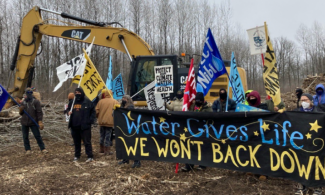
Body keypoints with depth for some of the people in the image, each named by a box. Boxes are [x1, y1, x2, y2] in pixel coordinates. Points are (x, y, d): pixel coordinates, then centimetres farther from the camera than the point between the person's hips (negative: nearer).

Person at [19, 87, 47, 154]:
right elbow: (21, 113, 15)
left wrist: (40, 121, -17)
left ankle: (43, 148, 4)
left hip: (33, 122, -4)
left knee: (37, 136, -2)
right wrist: (21, 110, -9)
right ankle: (28, 149, 18)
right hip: (24, 123, 4)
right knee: (25, 137, 7)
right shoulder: (23, 102, 8)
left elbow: (39, 112, -8)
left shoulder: (36, 102, -3)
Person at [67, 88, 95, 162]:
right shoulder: (73, 102, 9)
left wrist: (90, 121, -12)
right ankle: (77, 156, 26)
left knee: (87, 141, -3)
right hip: (74, 126, 5)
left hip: (85, 126, -5)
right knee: (76, 142, 15)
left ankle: (90, 156, 3)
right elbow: (68, 109, 24)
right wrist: (68, 112, 0)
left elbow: (93, 112, -2)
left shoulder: (87, 102, -5)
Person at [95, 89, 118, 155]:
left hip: (102, 121, 3)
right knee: (108, 136, 2)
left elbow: (96, 111, 1)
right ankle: (107, 150, 5)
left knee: (102, 135, 17)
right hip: (110, 121, -3)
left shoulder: (100, 101, 1)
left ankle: (101, 149, 28)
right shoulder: (115, 102, -4)